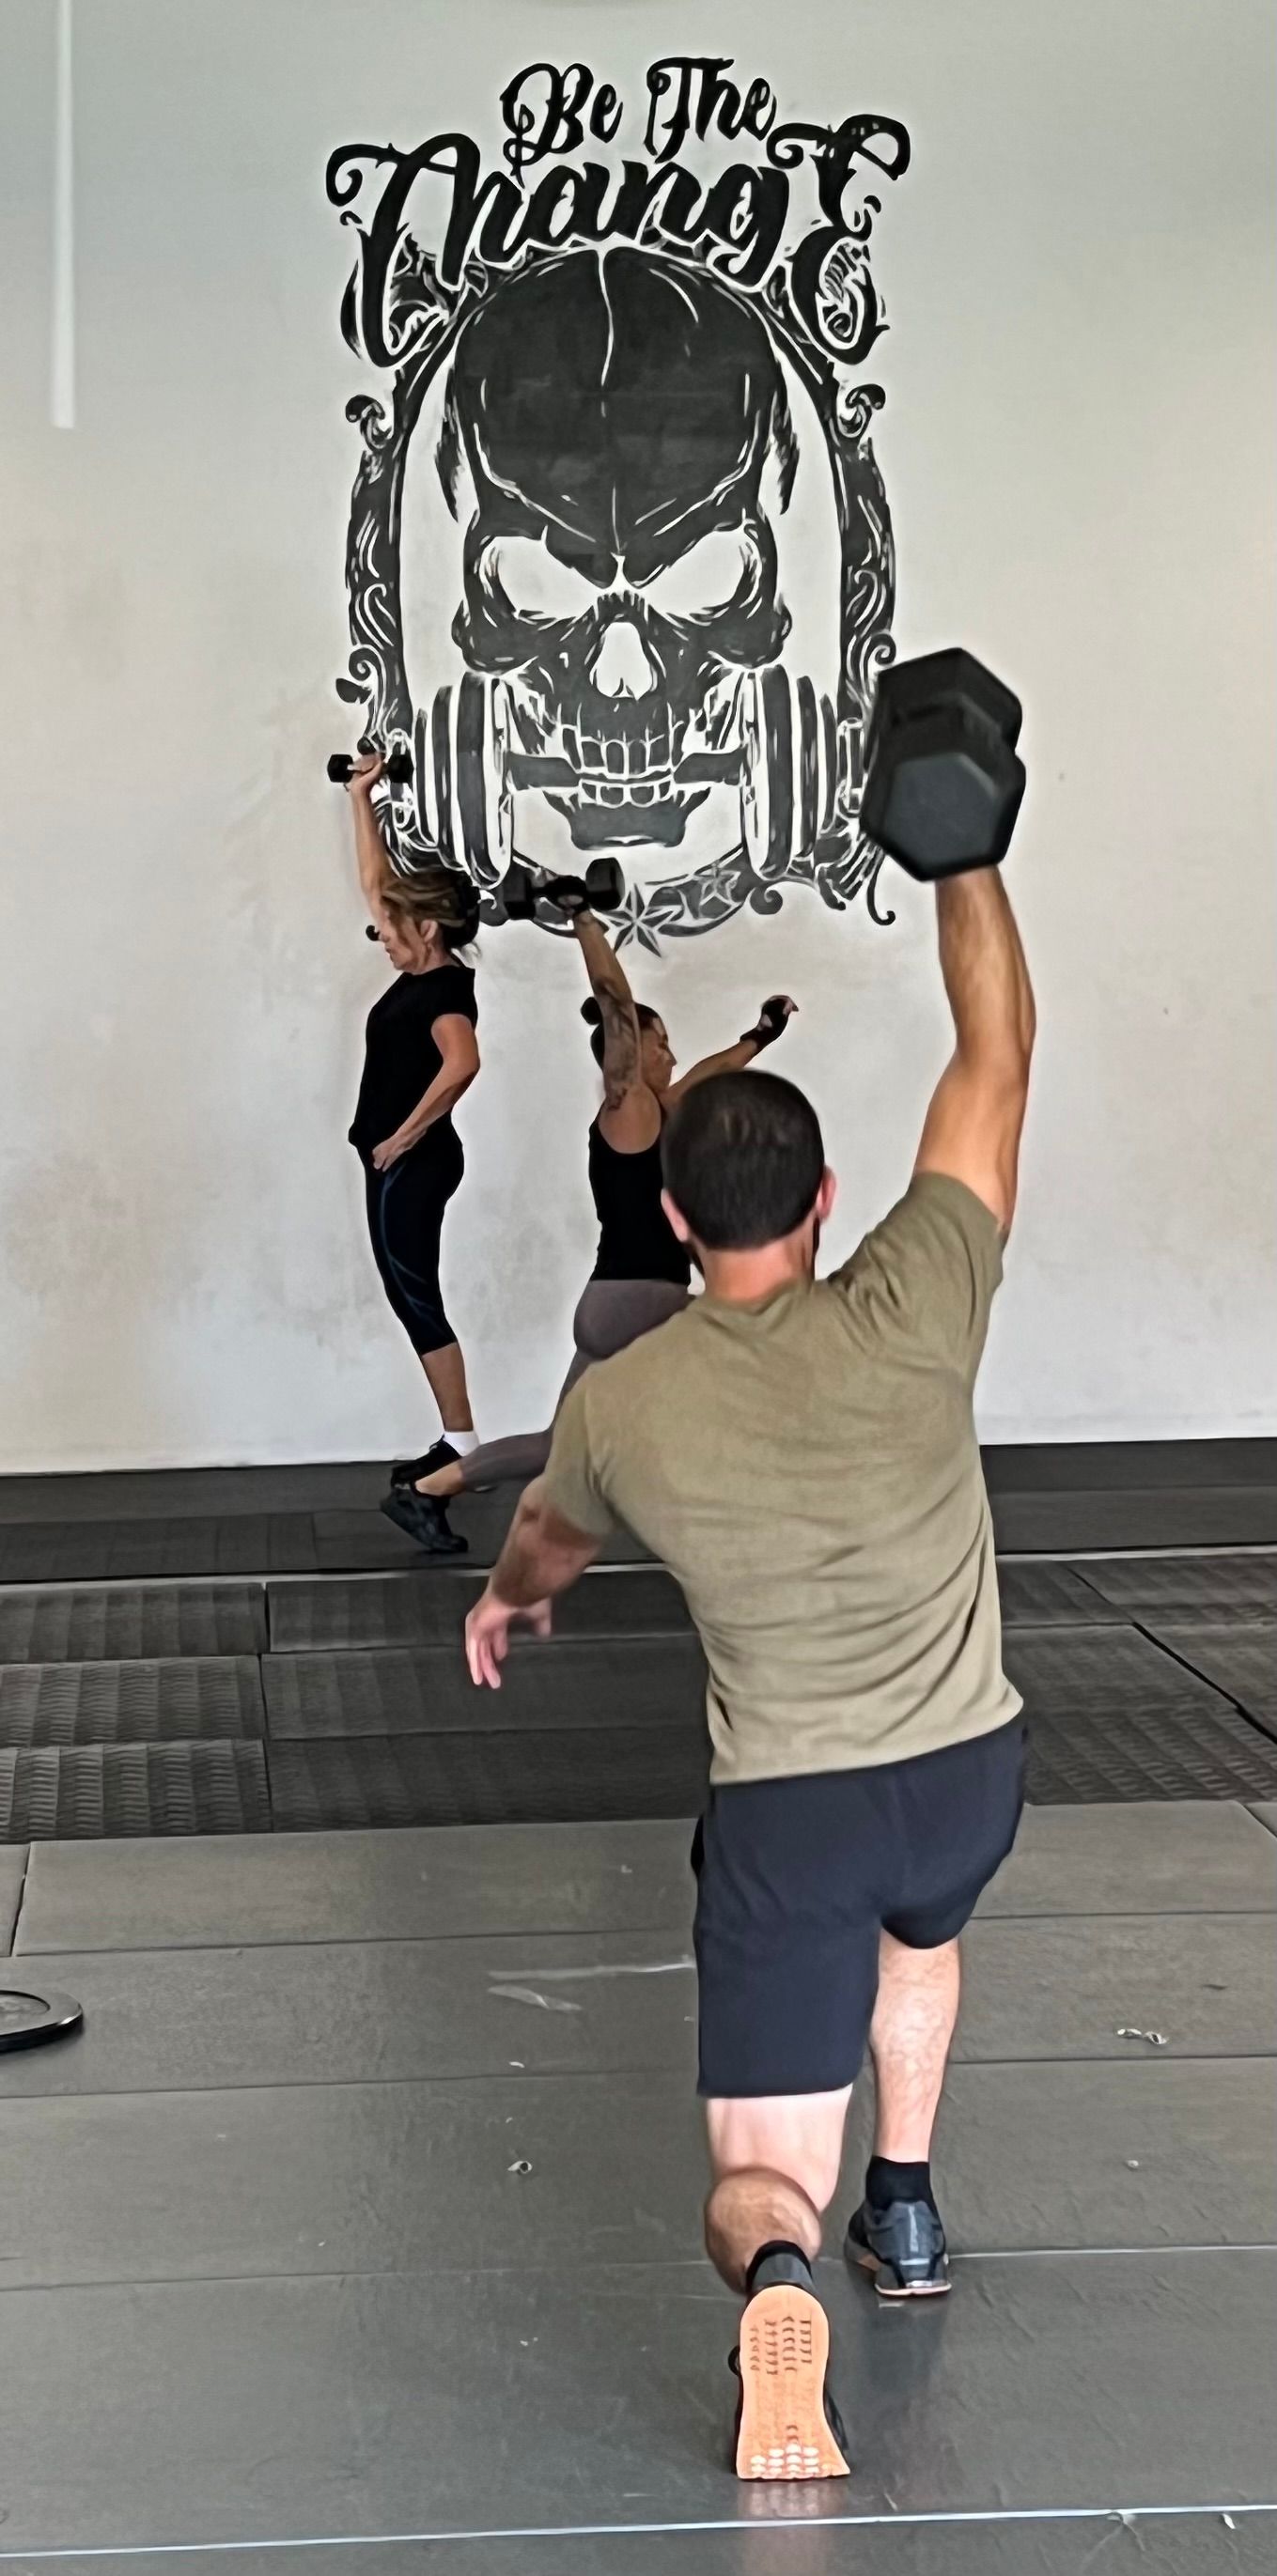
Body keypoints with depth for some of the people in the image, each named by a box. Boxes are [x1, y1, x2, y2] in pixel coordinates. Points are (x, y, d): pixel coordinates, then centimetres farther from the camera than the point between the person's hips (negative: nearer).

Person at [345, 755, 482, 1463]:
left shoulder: (445, 989, -17)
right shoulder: (422, 975, 9)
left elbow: (461, 1064, -37)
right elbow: (376, 884, 21)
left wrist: (403, 1138, -27)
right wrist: (361, 800, 23)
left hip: (410, 1164, -10)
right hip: (402, 1164, 10)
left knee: (415, 1300, -7)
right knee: (414, 1300, 9)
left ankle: (463, 1449, -5)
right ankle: (458, 1446, 11)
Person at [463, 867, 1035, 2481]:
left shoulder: (619, 1406, -7)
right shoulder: (911, 1316, -13)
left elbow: (553, 1536, 18)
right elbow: (997, 1054, -3)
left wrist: (505, 1599, 42)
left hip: (784, 1810, -2)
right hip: (967, 1779, 2)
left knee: (758, 2181, 3)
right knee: (913, 1917, 40)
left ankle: (777, 2276, -33)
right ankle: (902, 2208, 35)